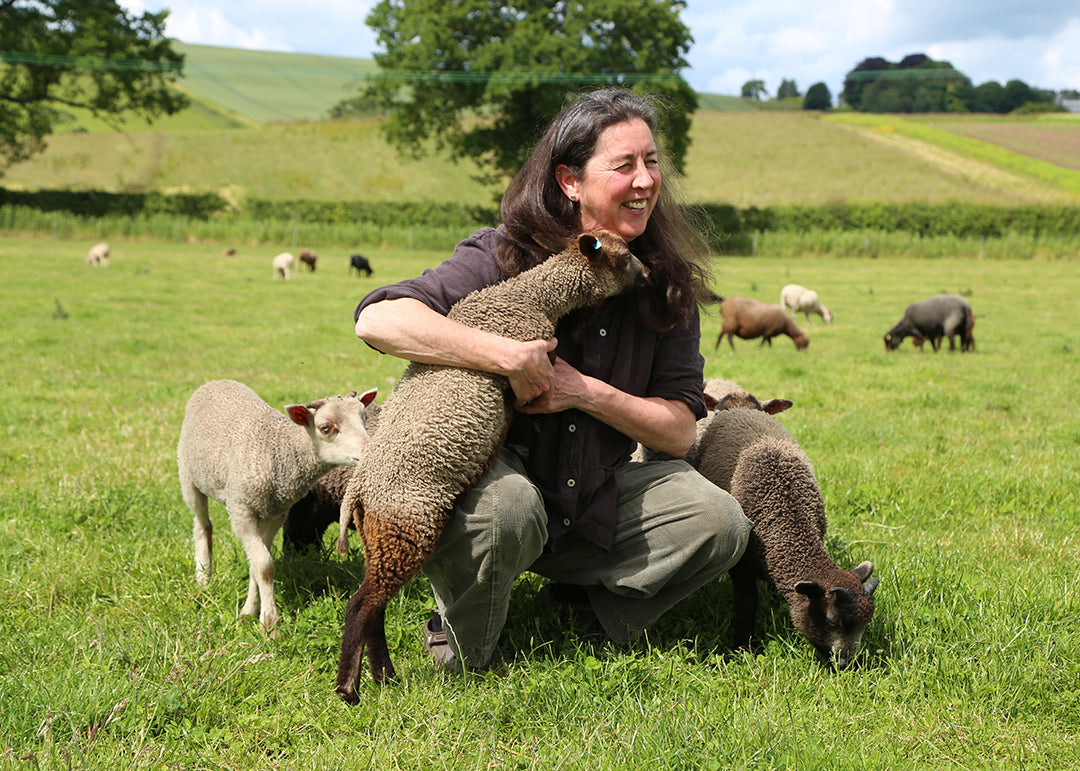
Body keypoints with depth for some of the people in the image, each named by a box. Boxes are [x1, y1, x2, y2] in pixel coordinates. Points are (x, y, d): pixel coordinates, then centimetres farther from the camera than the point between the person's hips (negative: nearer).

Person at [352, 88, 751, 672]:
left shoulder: (663, 286, -3)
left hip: (596, 504, 4)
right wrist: (512, 357, -36)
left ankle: (590, 602, 8)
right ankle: (461, 650, -7)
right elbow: (378, 320, -30)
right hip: (490, 471, -4)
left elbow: (680, 431, -5)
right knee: (506, 509, -39)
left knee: (719, 522, -18)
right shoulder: (504, 257, -16)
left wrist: (586, 392, -21)